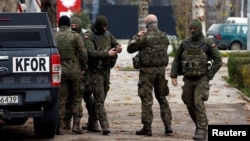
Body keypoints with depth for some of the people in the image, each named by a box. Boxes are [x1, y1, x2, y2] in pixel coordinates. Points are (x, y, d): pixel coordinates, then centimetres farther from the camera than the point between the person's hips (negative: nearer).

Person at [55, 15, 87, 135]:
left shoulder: (53, 38, 2)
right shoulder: (75, 36, -4)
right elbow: (83, 53, -9)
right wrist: (83, 67, 4)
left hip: (60, 71, 2)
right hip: (74, 70, -2)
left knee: (61, 100, 6)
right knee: (77, 98, 8)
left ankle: (59, 126, 3)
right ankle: (76, 124, 0)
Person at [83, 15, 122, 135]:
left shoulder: (107, 34, 11)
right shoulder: (88, 36, -11)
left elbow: (115, 43, 10)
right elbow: (91, 53, -23)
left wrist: (118, 47, -14)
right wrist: (107, 54, -26)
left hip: (106, 70, 7)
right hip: (95, 71, -7)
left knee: (101, 98, 12)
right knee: (99, 99, -10)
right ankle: (105, 126, -17)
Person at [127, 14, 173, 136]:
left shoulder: (145, 37, -14)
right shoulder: (164, 36, 2)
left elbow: (130, 49, -6)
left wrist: (136, 36, 9)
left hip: (148, 70, -5)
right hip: (161, 69, 5)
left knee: (146, 99, 1)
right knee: (162, 98, 15)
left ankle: (147, 128, 3)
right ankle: (168, 125, 9)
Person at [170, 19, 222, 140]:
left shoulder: (208, 44, -9)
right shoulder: (185, 43, 2)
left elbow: (218, 61, -7)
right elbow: (177, 60, 8)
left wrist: (208, 76, -12)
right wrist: (173, 76, -3)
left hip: (202, 80, -5)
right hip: (188, 80, 5)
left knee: (198, 103, -19)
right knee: (190, 106, 8)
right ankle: (200, 126, 31)